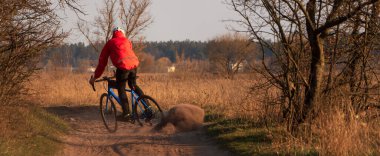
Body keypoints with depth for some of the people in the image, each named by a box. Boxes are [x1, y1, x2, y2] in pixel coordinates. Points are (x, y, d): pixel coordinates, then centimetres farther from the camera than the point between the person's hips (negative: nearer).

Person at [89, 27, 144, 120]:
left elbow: (102, 61, 19)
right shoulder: (127, 41, 27)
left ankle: (126, 113, 4)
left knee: (121, 89, 10)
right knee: (133, 85, 26)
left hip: (123, 66, -4)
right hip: (134, 64, 4)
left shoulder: (110, 43, 18)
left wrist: (95, 77, 24)